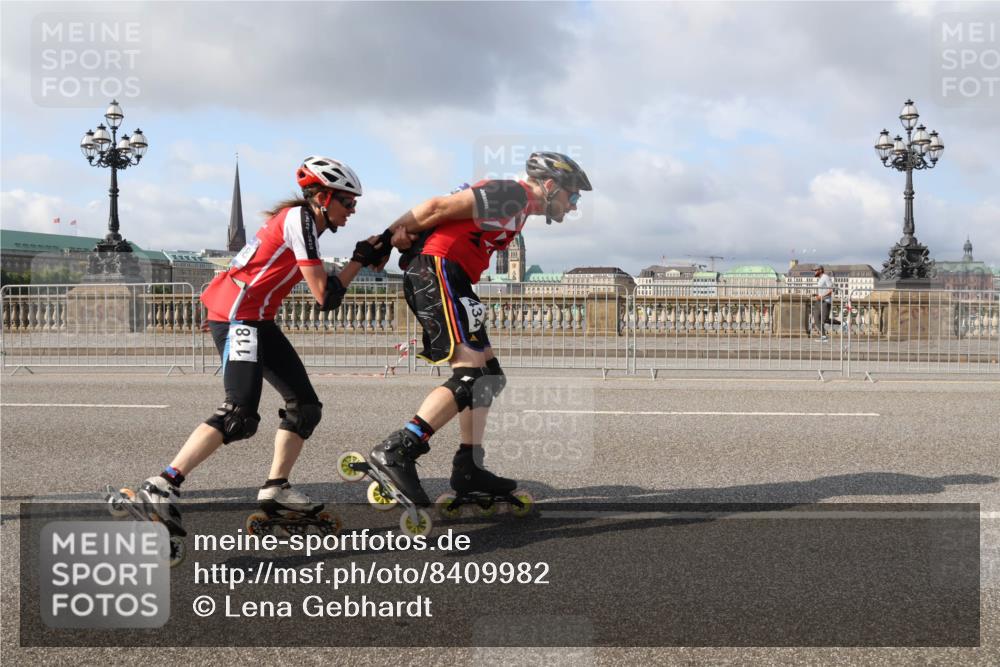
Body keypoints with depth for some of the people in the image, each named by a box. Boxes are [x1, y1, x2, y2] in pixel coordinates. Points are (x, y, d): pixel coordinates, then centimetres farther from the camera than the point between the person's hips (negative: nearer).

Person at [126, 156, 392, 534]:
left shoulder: (300, 219, 18)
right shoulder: (300, 218, -11)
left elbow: (321, 289, 15)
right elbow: (325, 297, -15)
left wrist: (367, 255, 7)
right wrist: (360, 261, -4)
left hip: (257, 320, 11)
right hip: (236, 315, -11)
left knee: (305, 405, 10)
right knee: (240, 416, -22)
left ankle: (275, 489, 15)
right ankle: (160, 488, -20)